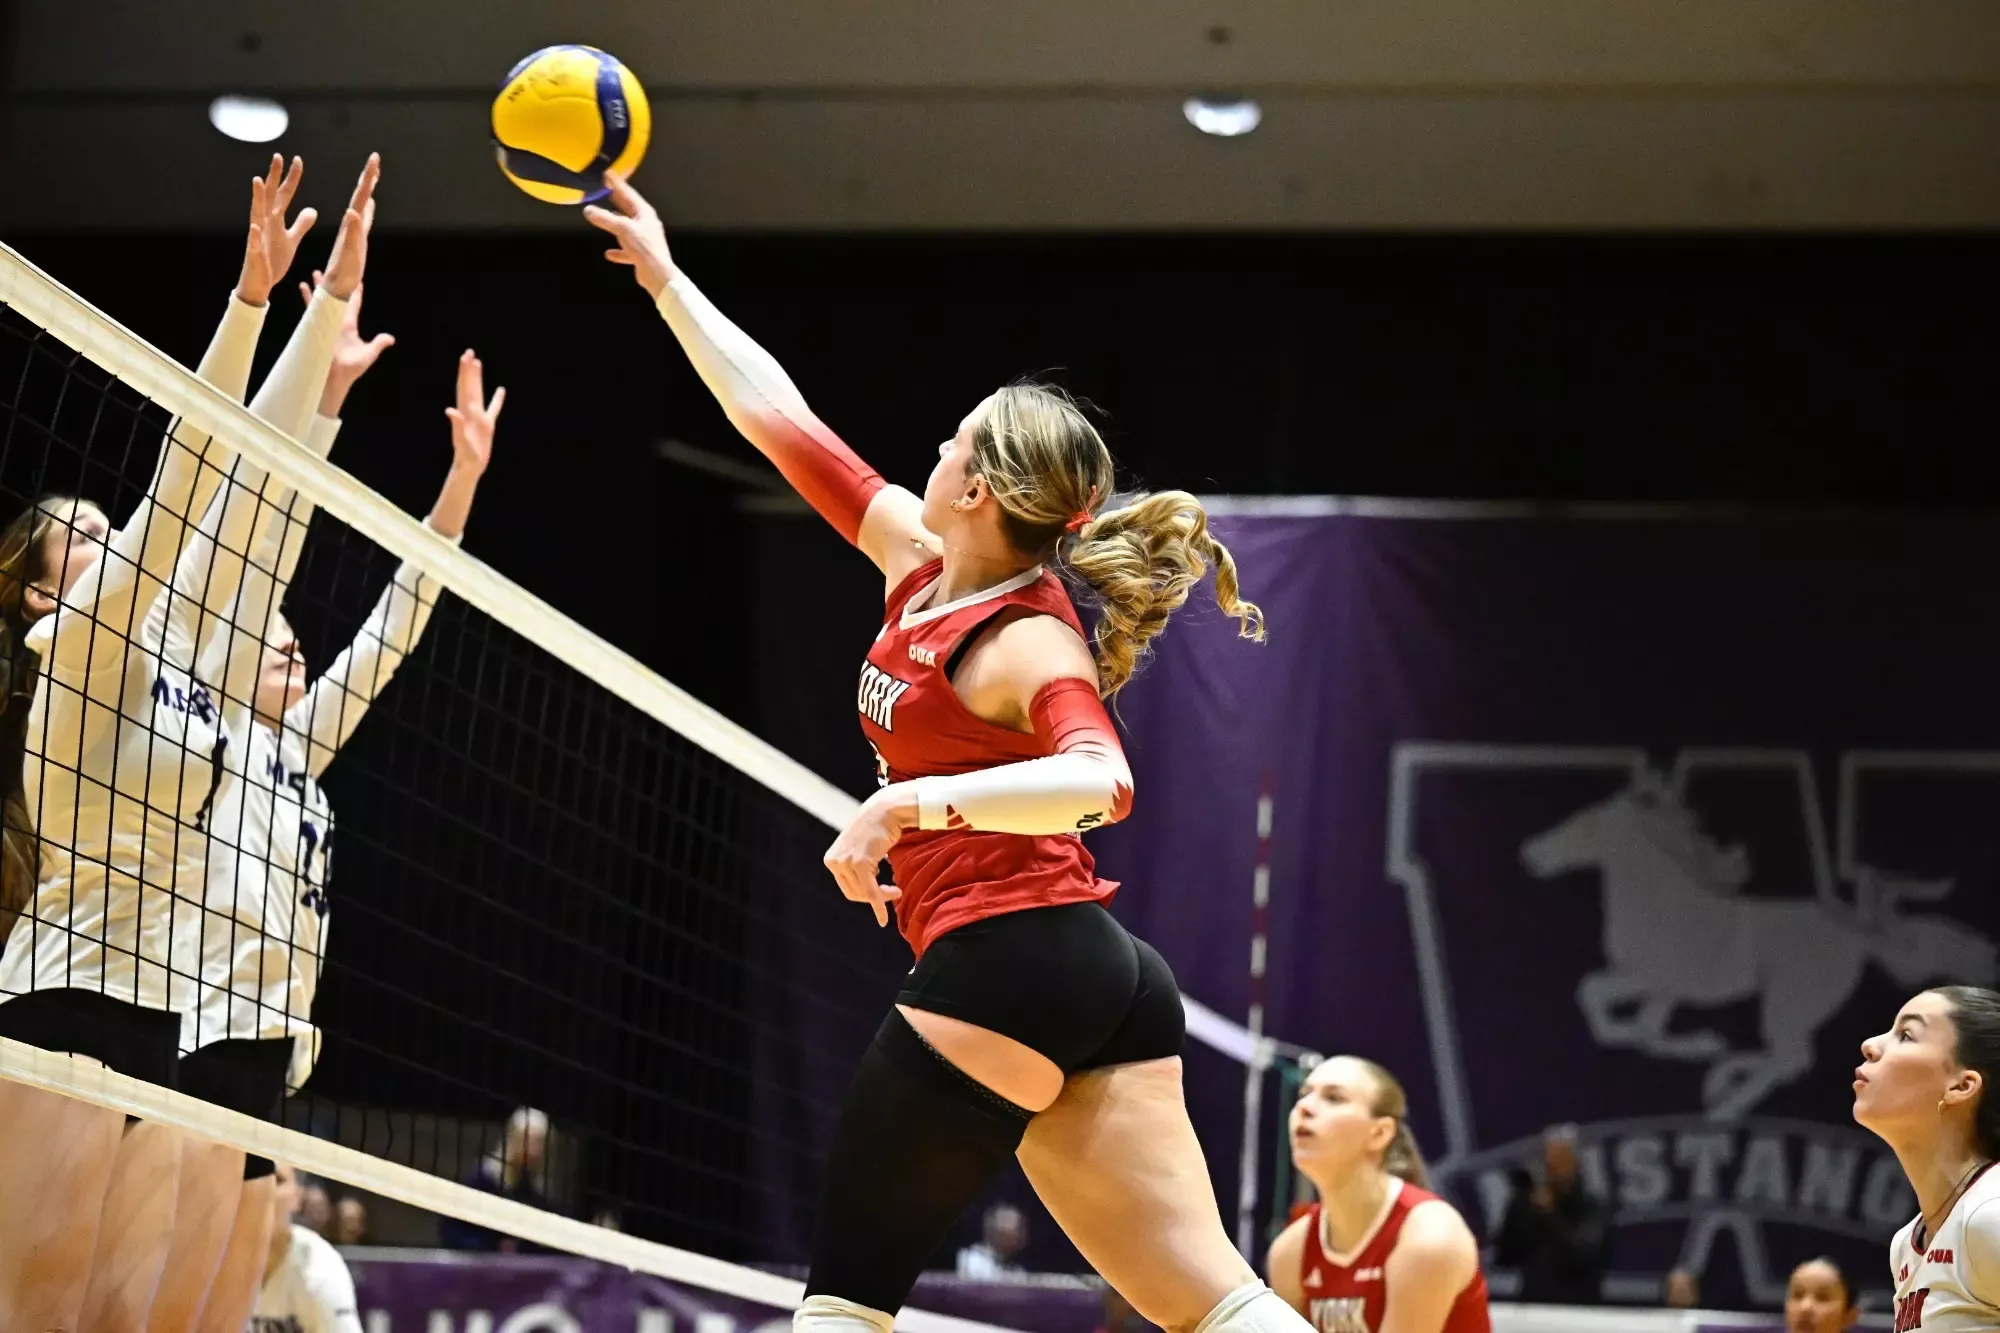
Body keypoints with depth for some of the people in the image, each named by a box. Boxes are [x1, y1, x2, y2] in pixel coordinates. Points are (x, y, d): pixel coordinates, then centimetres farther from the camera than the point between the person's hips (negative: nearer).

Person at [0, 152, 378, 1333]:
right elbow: (188, 474, -9)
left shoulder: (170, 646, 19)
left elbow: (251, 471, 18)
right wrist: (252, 295, -13)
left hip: (196, 1025, 8)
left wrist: (333, 305, 17)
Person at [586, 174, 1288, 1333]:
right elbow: (779, 418, 21)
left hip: (1007, 965, -9)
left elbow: (1101, 779, -30)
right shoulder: (922, 563, 13)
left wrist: (916, 801, -36)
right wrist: (666, 275, 25)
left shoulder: (1025, 636, -11)